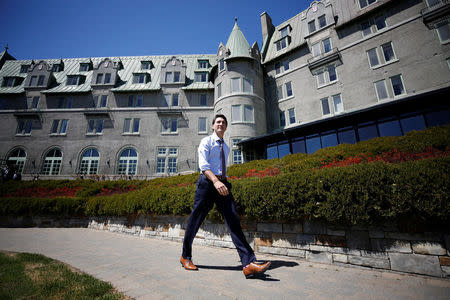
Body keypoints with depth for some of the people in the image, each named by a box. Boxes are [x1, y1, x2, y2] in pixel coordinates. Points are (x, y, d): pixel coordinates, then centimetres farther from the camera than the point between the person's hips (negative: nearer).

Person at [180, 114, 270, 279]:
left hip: (223, 184, 5)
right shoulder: (206, 142, 4)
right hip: (207, 182, -4)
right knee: (195, 221, 5)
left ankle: (249, 263, -12)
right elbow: (203, 165, -11)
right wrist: (215, 181, -26)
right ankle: (185, 256, 25)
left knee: (233, 220, -8)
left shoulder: (226, 148, 23)